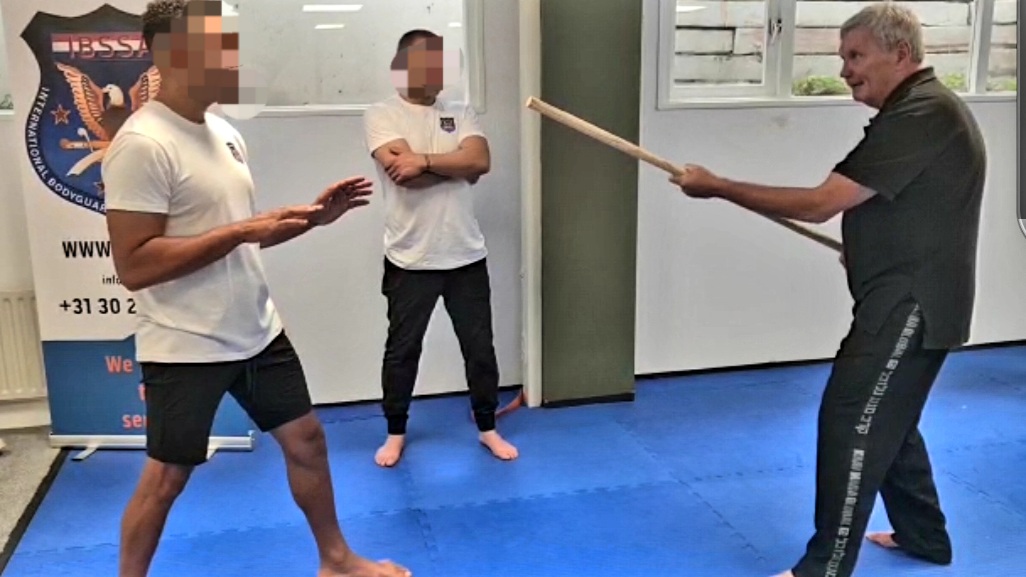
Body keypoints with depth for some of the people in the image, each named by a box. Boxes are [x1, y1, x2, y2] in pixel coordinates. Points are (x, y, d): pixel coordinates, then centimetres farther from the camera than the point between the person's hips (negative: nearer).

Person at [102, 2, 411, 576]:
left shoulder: (223, 132, 7)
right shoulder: (142, 144, -19)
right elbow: (134, 265, -24)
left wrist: (312, 216, 2)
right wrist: (242, 230, -25)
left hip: (258, 332, 8)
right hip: (187, 348, -8)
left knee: (306, 439, 16)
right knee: (166, 477, 7)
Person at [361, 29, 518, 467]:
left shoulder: (460, 113, 7)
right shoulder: (381, 115, -4)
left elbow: (481, 161, -11)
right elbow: (403, 174, -20)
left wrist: (426, 160, -18)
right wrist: (457, 165, -10)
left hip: (466, 256, 3)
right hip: (410, 260, -3)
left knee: (479, 346, 12)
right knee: (402, 349, 10)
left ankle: (487, 428, 29)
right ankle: (396, 432, 29)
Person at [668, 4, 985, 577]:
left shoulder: (921, 116, -21)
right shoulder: (922, 108, 13)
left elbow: (819, 204, -26)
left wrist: (717, 186, -21)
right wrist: (868, 245, 11)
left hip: (912, 304, -11)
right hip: (907, 298, 11)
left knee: (852, 423, -7)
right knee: (886, 420, 21)